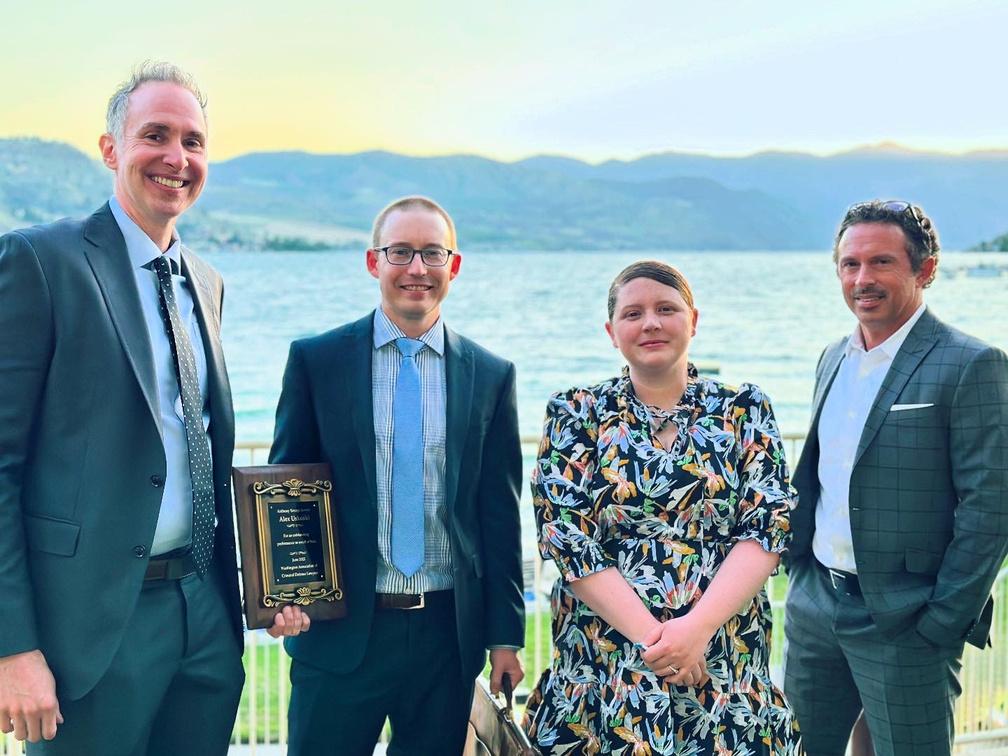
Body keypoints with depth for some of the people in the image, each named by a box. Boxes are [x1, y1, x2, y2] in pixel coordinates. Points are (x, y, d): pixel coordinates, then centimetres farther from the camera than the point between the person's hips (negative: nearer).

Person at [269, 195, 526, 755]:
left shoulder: (492, 375, 4)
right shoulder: (315, 360, 1)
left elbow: (500, 513, 5)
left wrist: (505, 635, 4)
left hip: (449, 632, 2)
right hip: (340, 631, -1)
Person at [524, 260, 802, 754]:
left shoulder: (745, 411, 3)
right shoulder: (574, 415, 1)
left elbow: (768, 527, -5)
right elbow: (564, 536, -6)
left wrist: (698, 626, -18)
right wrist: (647, 632, -16)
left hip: (726, 665, 1)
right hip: (601, 666, 0)